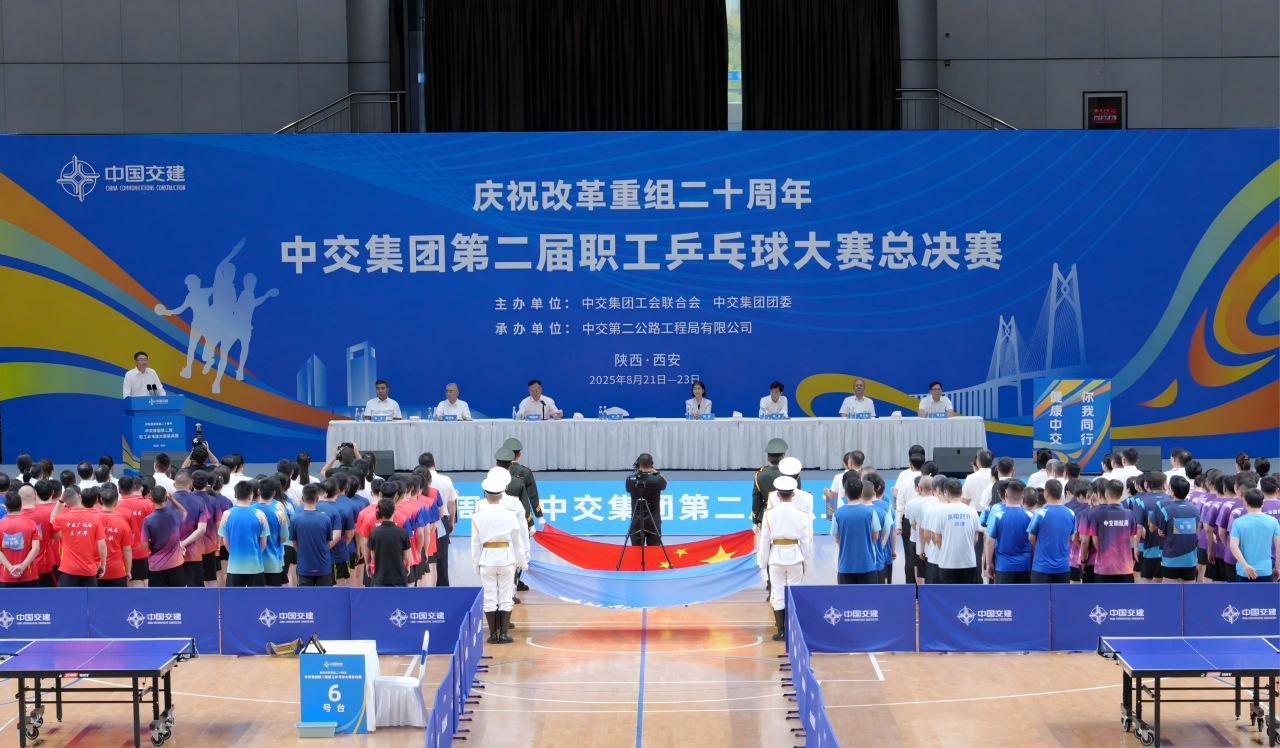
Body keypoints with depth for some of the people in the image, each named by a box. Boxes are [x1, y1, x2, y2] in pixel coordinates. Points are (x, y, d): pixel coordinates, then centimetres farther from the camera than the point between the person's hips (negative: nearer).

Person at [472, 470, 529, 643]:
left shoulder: (478, 517, -8)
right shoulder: (510, 516, -6)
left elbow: (475, 543, -2)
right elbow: (518, 542, 3)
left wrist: (476, 564, 9)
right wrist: (522, 561, 16)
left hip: (487, 559, 0)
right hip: (506, 559, 0)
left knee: (489, 598, 6)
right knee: (505, 597, 7)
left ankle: (493, 634, 7)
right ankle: (503, 634, 7)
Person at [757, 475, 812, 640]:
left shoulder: (769, 514, -5)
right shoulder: (801, 514, -4)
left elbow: (764, 540, -1)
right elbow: (806, 540, 0)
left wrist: (763, 563, 9)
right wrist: (804, 559, 14)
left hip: (776, 556, 0)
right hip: (795, 556, 0)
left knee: (778, 595, 6)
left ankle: (781, 631, 7)